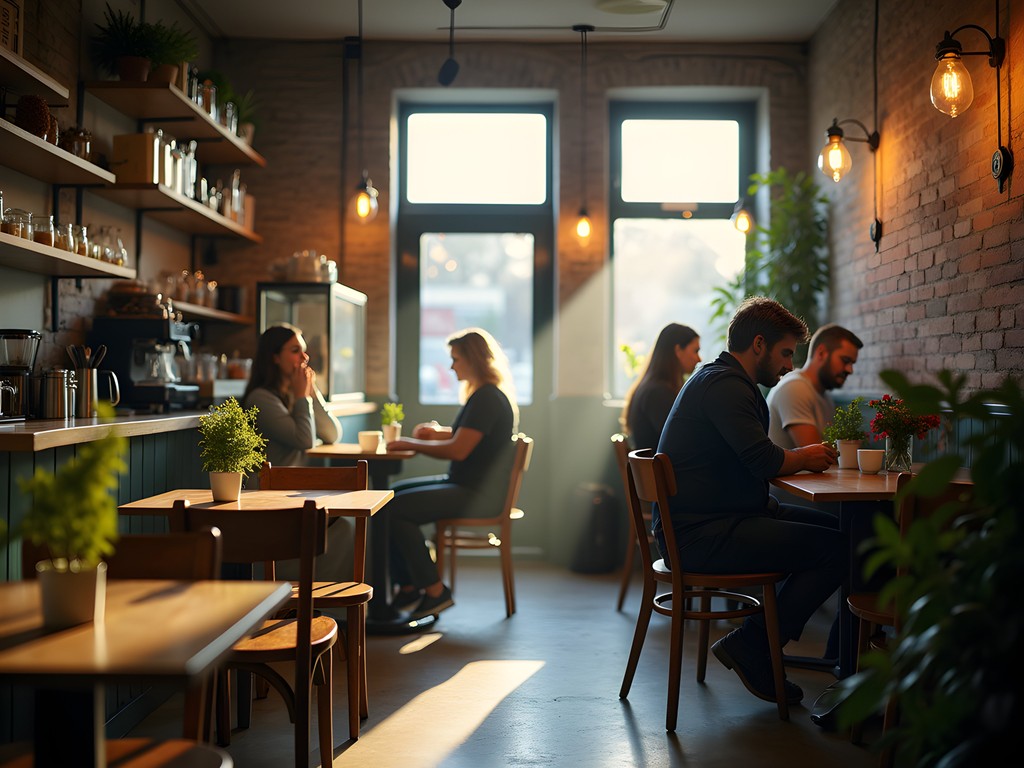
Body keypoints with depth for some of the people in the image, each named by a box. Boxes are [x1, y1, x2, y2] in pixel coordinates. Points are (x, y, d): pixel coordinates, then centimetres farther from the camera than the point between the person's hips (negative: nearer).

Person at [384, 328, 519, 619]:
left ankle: (435, 592, -9)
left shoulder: (487, 398, -17)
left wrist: (411, 445, -12)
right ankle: (409, 587, 7)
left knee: (396, 509, -18)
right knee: (392, 494, 9)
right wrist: (439, 432, 9)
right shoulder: (484, 394, 16)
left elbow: (458, 450, -23)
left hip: (478, 495, -11)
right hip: (465, 485, 11)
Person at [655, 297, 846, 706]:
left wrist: (800, 457, 4)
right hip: (702, 534, -11)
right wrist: (804, 457, -2)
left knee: (834, 527, 11)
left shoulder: (716, 379, 20)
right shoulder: (725, 385, -15)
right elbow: (764, 460, -23)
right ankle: (751, 646, -6)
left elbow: (753, 462, 20)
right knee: (836, 549, -15)